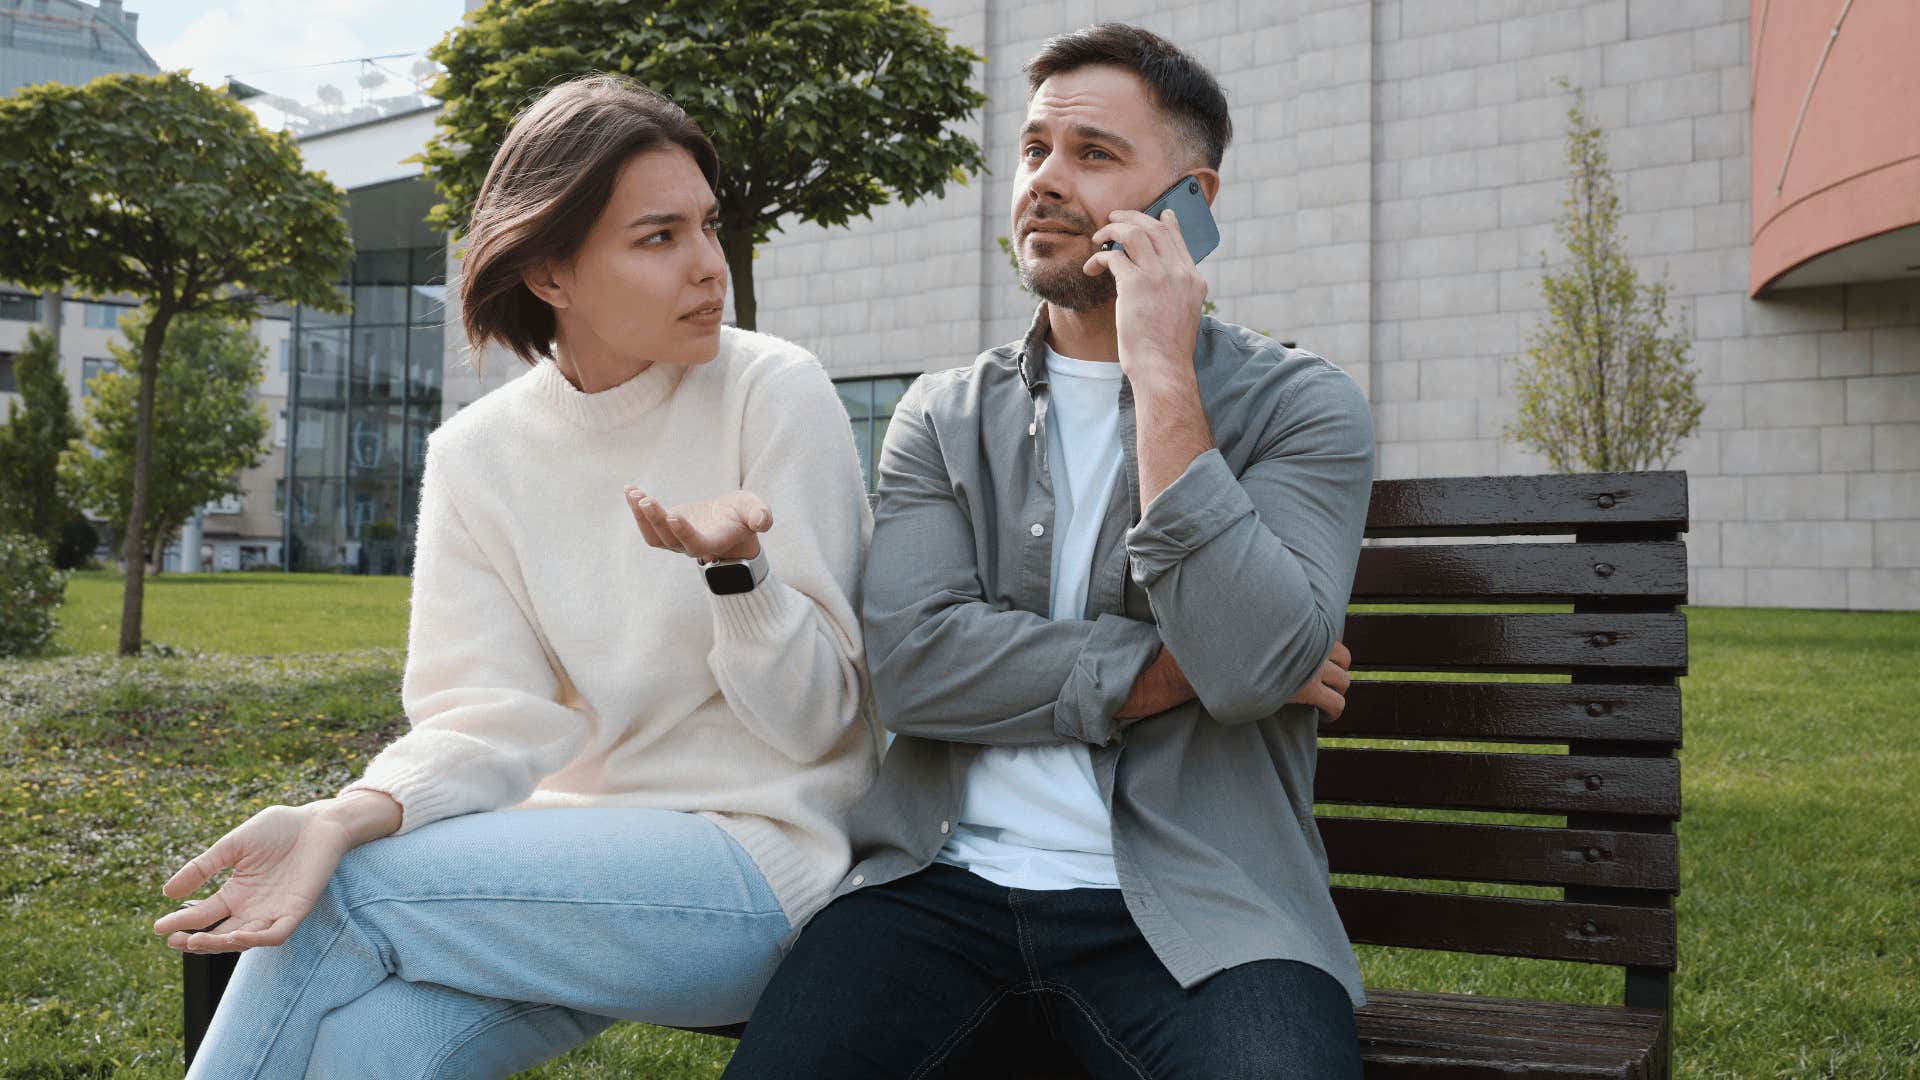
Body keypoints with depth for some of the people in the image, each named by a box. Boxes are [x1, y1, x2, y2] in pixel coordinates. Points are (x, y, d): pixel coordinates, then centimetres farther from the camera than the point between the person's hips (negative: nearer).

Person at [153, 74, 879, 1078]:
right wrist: (347, 817, -24)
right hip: (589, 843, 3)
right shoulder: (475, 455, 4)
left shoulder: (774, 394, -7)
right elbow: (491, 719, -4)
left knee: (340, 902, -19)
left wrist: (735, 567, -27)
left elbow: (813, 722, -8)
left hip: (766, 858, -3)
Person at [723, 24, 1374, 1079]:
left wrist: (1163, 378, -11)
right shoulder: (944, 414, 13)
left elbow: (1252, 663, -14)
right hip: (942, 885, 3)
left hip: (1191, 909, -2)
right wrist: (1167, 672, -6)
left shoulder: (1300, 405, 4)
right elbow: (911, 663, -3)